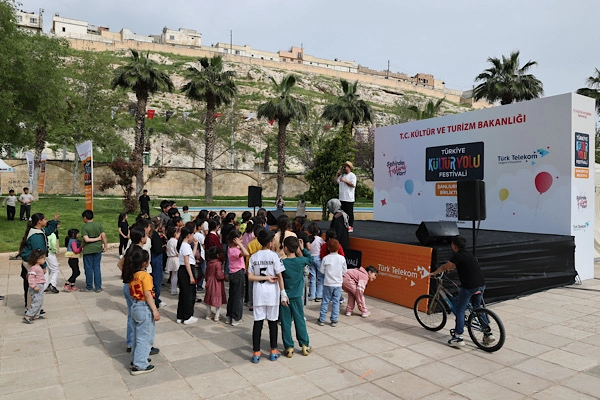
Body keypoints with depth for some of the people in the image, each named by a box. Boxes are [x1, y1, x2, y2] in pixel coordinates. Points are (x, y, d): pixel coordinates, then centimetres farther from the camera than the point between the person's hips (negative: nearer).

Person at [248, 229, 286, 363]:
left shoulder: (254, 257, 0)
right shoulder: (274, 255, -9)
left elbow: (250, 277, -4)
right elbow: (279, 276, -10)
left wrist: (265, 278, -2)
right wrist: (283, 292, -7)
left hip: (258, 292, 2)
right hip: (272, 292, -2)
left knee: (258, 322, 6)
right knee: (272, 321, 9)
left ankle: (256, 353, 10)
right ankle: (273, 352, 19)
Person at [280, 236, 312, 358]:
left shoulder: (282, 263, -14)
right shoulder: (301, 261, -8)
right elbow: (310, 259, 13)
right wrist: (303, 249, 9)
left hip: (284, 297, -2)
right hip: (297, 297, 2)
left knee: (286, 322, 8)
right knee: (300, 320, 14)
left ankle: (289, 347, 13)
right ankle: (305, 345, 21)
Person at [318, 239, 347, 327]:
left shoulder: (325, 258, -9)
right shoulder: (342, 258, -7)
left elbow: (322, 271, -1)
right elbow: (344, 271, 2)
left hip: (328, 284, 0)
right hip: (338, 284, 1)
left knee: (325, 302, 8)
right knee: (336, 302, 8)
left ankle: (322, 320, 13)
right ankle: (334, 321, 12)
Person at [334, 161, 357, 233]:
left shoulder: (352, 175, -4)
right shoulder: (342, 175, 17)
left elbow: (353, 185, -16)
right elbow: (335, 181, 12)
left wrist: (345, 181, -18)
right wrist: (337, 173, 4)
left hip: (349, 199, -7)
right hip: (342, 198, 7)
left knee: (350, 213, -2)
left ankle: (350, 227, 2)